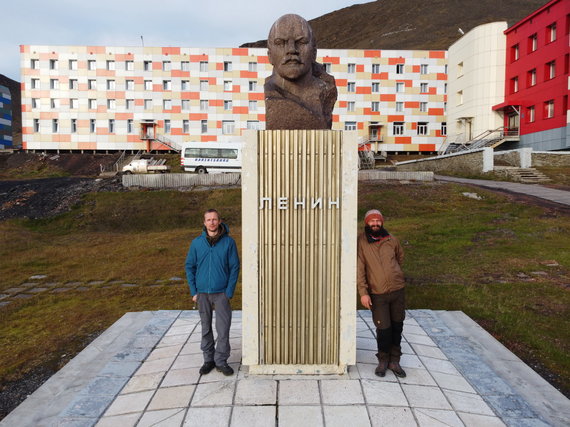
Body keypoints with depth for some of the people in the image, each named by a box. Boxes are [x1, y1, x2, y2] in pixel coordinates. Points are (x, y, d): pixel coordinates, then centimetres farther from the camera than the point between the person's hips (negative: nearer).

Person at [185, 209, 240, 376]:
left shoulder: (229, 242, -5)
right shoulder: (197, 243, 0)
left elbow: (234, 267, -4)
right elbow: (190, 266, 6)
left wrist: (229, 292, -8)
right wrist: (193, 291, 1)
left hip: (222, 293, -2)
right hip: (202, 293, 2)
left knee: (223, 328, 0)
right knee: (206, 328, 13)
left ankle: (221, 361, 16)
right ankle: (208, 359, 28)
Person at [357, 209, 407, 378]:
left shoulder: (391, 240, 3)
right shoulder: (361, 242, -7)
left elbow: (400, 256, 23)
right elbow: (359, 269, -9)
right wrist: (363, 292, -13)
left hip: (397, 290, 4)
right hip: (377, 294, -3)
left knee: (397, 326, 11)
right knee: (383, 329, -1)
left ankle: (394, 361, 27)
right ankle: (383, 360, 23)